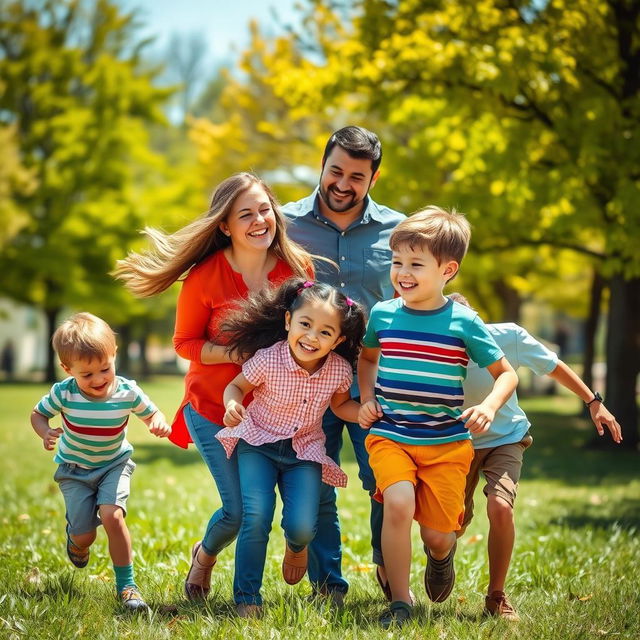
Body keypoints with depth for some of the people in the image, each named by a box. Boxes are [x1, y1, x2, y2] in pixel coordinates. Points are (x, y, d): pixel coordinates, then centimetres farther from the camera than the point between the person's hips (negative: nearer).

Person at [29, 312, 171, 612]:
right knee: (85, 536, -2)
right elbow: (38, 414, -6)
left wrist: (160, 424, -28)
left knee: (112, 516, -25)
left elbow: (151, 414, -4)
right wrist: (46, 433, -28)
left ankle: (126, 585, -9)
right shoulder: (63, 393, -23)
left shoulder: (127, 392, -21)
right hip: (74, 469, 0)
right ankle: (75, 536, 40)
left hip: (114, 466, 0)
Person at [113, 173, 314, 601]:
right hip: (214, 408, -3)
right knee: (239, 510, -2)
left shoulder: (299, 268, -9)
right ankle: (205, 555, 33)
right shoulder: (205, 278, -17)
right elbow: (185, 344, -8)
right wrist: (237, 353, -24)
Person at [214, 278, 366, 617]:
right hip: (257, 444, -2)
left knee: (302, 526, -14)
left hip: (304, 451, 2)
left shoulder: (340, 370, -14)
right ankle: (246, 599, -5)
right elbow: (236, 386, -5)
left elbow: (340, 404, 6)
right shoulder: (267, 360, -22)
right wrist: (232, 405, -27)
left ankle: (295, 547, 28)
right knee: (257, 516, -21)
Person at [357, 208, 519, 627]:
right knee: (399, 502, -26)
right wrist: (367, 399, 9)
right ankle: (400, 601, -10)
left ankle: (441, 555, 40)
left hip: (447, 443, -1)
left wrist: (489, 406, -16)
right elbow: (367, 357, 24)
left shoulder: (464, 323, -6)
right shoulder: (382, 315, 1)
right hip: (389, 436, 1)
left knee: (438, 535, -1)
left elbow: (507, 373, 3)